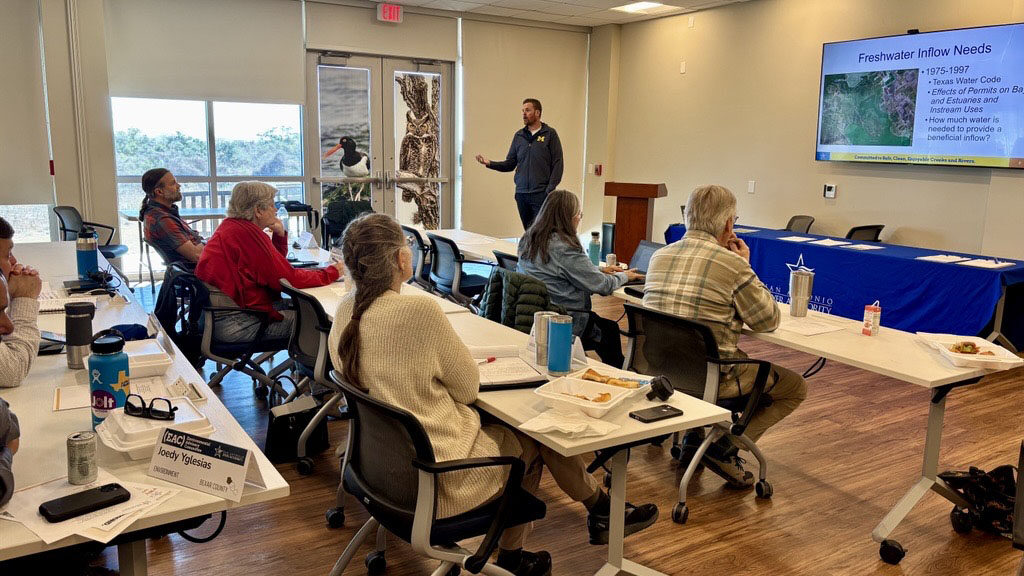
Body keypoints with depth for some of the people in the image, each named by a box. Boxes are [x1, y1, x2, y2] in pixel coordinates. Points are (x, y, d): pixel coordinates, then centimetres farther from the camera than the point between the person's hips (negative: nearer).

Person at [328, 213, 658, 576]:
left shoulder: (345, 310, -4)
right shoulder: (419, 310, -27)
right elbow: (469, 388, -13)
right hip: (436, 482, -7)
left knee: (507, 426, 23)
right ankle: (602, 511, 39)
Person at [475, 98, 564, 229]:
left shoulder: (550, 134, 0)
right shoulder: (519, 136, 12)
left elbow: (557, 164, -4)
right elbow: (510, 164, 11)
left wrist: (550, 189, -13)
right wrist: (489, 163, -5)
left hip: (541, 194, -4)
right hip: (521, 194, 4)